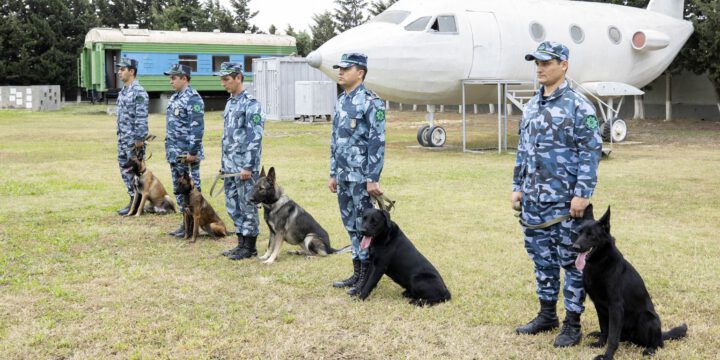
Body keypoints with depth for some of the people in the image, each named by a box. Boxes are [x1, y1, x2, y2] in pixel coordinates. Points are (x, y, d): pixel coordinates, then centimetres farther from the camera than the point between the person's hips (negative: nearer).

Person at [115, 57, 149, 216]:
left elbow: (142, 118, -19)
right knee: (125, 170, 12)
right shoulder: (123, 91, 14)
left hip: (134, 139, -9)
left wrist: (139, 139, -22)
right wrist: (119, 135, 18)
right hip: (122, 138, 9)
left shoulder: (139, 92, -15)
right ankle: (133, 199, 20)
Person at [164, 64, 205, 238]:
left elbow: (197, 127, -21)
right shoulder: (175, 97, 14)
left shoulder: (192, 99, -16)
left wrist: (192, 152, -23)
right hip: (175, 153, 10)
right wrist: (169, 149, 19)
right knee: (178, 189, 14)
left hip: (187, 154, -10)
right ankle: (186, 222, 22)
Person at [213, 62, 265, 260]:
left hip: (245, 165, -9)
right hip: (230, 165, 9)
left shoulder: (250, 104, -14)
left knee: (248, 206, 0)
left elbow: (255, 137, -18)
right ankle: (242, 243, 23)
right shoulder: (230, 102, 14)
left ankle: (249, 247, 9)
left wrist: (248, 166, -21)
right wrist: (223, 162, 19)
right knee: (233, 205, 13)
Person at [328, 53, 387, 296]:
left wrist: (373, 178, -19)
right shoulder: (340, 102, 13)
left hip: (361, 176, -8)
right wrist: (333, 173, 17)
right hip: (344, 176, 9)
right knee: (351, 225, 13)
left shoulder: (371, 102, -13)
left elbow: (377, 142, -17)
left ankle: (368, 277, 7)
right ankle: (357, 274, 22)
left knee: (364, 226, -2)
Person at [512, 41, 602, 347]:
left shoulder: (578, 106, -10)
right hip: (534, 199, 7)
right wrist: (518, 187, 13)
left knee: (571, 261, 2)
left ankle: (572, 324, 12)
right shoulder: (532, 106, 12)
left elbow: (591, 152, -13)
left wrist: (582, 195, -18)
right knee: (542, 259, 14)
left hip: (565, 200, -7)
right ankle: (546, 315, 28)